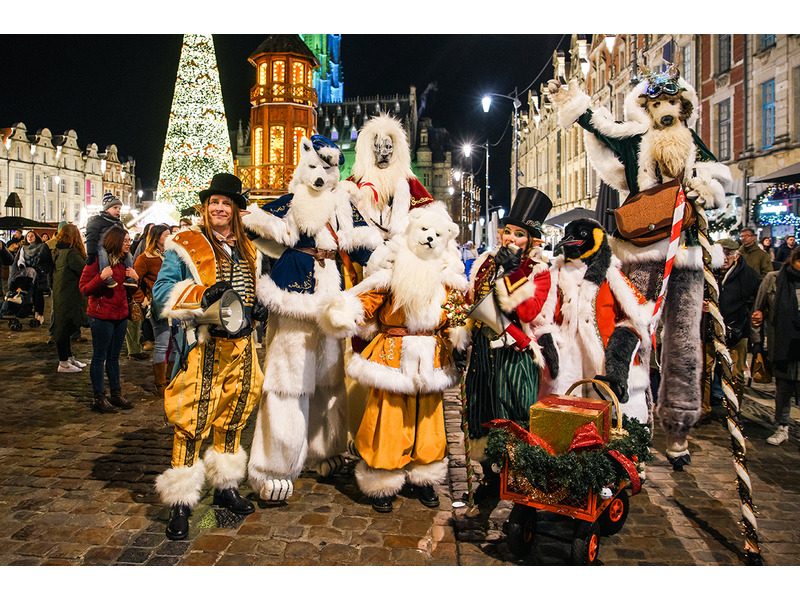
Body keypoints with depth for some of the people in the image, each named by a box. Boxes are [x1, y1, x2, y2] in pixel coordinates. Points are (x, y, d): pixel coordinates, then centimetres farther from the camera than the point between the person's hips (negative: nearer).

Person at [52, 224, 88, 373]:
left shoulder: (58, 252, 9)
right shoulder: (70, 253, -19)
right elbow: (86, 271, -21)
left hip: (60, 295, 10)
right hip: (68, 298, -10)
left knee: (64, 328, 17)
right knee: (64, 328, -1)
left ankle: (69, 357, 30)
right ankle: (64, 364, 8)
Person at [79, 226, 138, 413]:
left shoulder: (123, 262, 12)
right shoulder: (97, 261, -10)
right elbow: (84, 289, -12)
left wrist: (134, 279, 2)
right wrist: (102, 277, -26)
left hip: (120, 316, 7)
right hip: (101, 316, -7)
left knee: (114, 357, 15)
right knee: (99, 357, 2)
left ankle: (116, 394, 23)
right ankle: (99, 399, 9)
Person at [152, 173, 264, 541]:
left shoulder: (248, 250, 15)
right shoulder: (186, 246, -2)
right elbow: (162, 293, -10)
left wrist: (247, 315, 8)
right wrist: (204, 295, -22)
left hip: (240, 346, 6)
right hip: (202, 348, -5)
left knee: (231, 419, 14)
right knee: (191, 421, -5)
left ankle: (226, 487, 29)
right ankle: (180, 503, 7)